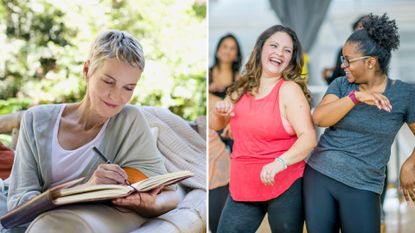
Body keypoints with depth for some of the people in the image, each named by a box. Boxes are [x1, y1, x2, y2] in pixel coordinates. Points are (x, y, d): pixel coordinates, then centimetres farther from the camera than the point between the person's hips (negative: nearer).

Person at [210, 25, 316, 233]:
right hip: (243, 186, 5)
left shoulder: (289, 89, -11)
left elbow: (308, 137, -20)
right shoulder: (243, 88, 7)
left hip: (284, 186, -5)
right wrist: (219, 111, -4)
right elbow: (215, 125, 19)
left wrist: (279, 163, -34)